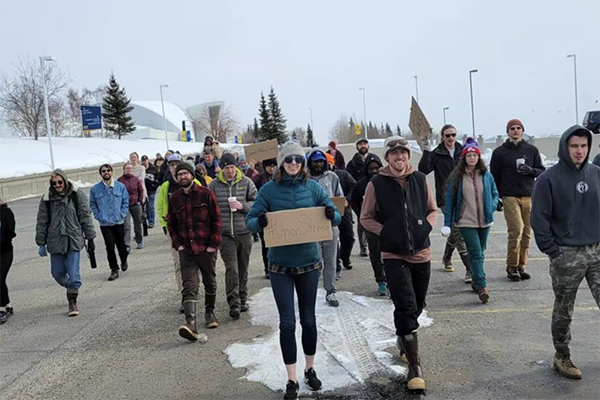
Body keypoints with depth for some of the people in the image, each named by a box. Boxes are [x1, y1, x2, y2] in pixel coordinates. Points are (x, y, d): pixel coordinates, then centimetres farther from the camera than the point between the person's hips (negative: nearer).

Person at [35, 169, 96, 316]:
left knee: (73, 273, -5)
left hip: (74, 240, -2)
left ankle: (72, 302, 8)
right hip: (55, 241, 2)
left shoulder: (77, 195, -3)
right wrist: (41, 243, 5)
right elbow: (42, 222, 6)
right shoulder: (47, 199, 1)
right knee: (57, 273, 9)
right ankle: (72, 288, 37)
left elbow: (86, 217, 1)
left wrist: (90, 238, 1)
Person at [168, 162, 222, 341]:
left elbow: (217, 220, -4)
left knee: (210, 282, 14)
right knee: (189, 286, -11)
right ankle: (191, 324, -20)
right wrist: (177, 244, 1)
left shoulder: (206, 194, -4)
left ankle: (209, 312, 37)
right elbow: (171, 223, 13)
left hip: (207, 248, -1)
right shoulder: (174, 198, 6)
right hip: (186, 250, 1)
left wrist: (214, 243, -9)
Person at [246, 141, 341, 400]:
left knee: (308, 318, 14)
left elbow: (336, 217, 0)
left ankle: (310, 369, 35)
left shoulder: (312, 187, -2)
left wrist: (331, 215, -24)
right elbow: (250, 220, -6)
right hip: (280, 265, -1)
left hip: (309, 262, 2)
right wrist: (259, 221, -30)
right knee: (287, 322, 1)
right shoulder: (268, 189, -6)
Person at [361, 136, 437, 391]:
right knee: (406, 307, -10)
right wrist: (385, 232, -13)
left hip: (421, 253, 4)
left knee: (417, 306, 18)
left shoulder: (420, 180, 2)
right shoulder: (377, 184, -7)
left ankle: (403, 338, 47)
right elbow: (366, 217, 0)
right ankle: (414, 366, -1)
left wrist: (426, 226, -5)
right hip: (394, 255, -4)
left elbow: (433, 210, 13)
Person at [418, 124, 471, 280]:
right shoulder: (436, 154, -2)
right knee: (458, 232, -11)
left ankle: (446, 258, 42)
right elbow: (423, 170, -15)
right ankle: (470, 270, -10)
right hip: (445, 198, -4)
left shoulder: (462, 151, 8)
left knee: (456, 231, 17)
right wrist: (426, 153, -23)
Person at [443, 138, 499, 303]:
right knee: (476, 254, -12)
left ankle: (476, 281, 33)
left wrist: (492, 206, -7)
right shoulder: (457, 177, -3)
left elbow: (495, 194, 15)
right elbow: (450, 200, -1)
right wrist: (447, 223, -4)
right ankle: (482, 287, -13)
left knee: (480, 253, 16)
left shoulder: (486, 175, 4)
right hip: (466, 222, -4)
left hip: (484, 221, 4)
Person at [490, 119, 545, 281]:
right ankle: (512, 266, -2)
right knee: (516, 230, -13)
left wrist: (531, 170, -8)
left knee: (526, 232, 3)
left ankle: (521, 266, 13)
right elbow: (494, 176, 8)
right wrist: (496, 197, 4)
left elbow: (542, 171, 13)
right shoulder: (499, 152, 6)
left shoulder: (532, 150, 11)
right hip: (510, 197, -3)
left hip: (529, 196, 3)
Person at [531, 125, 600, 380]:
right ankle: (562, 357, 26)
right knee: (563, 311, 9)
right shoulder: (549, 179, -9)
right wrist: (552, 251, -10)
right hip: (567, 255, -4)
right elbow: (539, 219, -9)